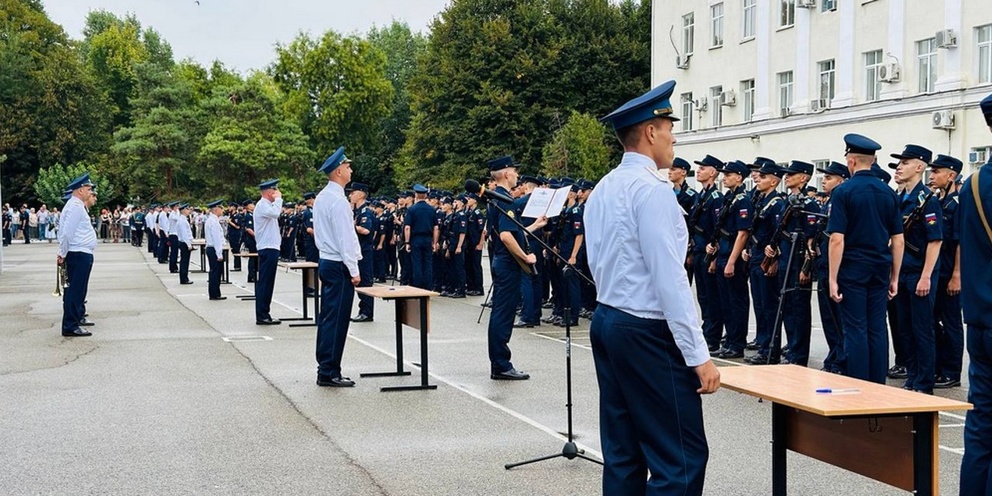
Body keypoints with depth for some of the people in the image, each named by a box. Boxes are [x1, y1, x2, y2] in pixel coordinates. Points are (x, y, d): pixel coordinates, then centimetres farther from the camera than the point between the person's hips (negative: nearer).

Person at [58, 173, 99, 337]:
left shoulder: (79, 206, 17)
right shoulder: (75, 206, -16)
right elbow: (67, 232, -20)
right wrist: (63, 254, -13)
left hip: (83, 255, 11)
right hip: (78, 255, -11)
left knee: (79, 289, 21)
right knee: (74, 290, -9)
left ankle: (78, 317, 34)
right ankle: (70, 327, -8)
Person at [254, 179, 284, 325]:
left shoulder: (266, 205, 20)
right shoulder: (262, 205, -12)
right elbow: (275, 213, -31)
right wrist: (278, 198, -19)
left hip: (270, 249, 11)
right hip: (268, 249, -11)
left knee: (266, 283, 11)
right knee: (265, 283, -8)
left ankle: (263, 315, 15)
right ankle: (262, 316, -7)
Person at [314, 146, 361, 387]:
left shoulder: (322, 197, 12)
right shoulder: (338, 200, -18)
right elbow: (345, 238, -19)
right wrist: (354, 270, -16)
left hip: (326, 261, 10)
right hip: (339, 266, -10)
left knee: (327, 317, 12)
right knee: (337, 320, -6)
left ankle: (325, 368, 18)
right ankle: (329, 372, -3)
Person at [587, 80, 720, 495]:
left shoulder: (602, 189, 13)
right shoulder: (652, 188, -15)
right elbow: (669, 279, -20)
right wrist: (698, 354, -18)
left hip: (607, 322, 10)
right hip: (648, 332, -10)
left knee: (623, 452, 12)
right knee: (682, 456, -6)